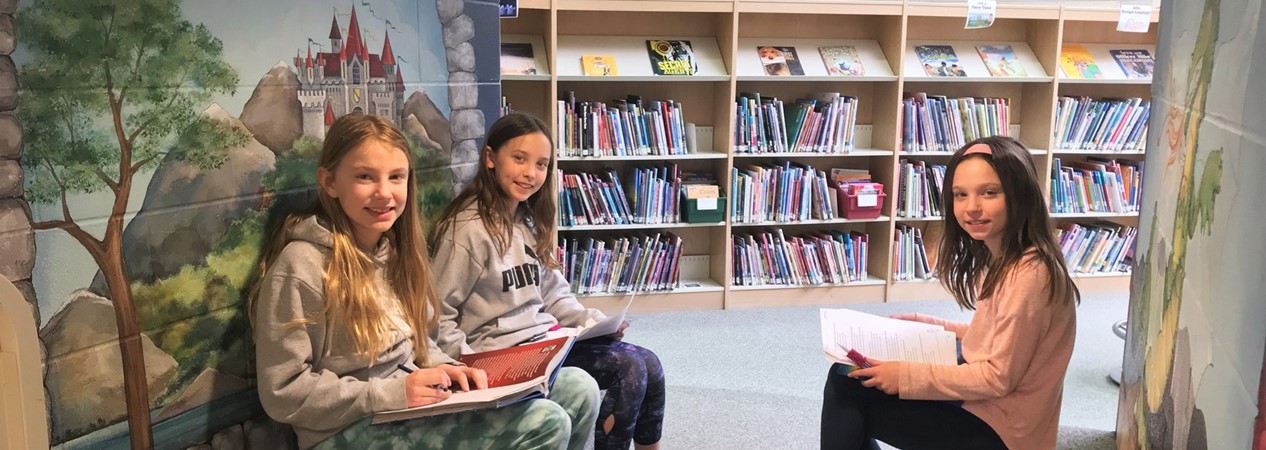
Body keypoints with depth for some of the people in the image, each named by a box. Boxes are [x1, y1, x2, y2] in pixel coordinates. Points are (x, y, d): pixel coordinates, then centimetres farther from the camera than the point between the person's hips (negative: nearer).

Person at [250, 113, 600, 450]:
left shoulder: (395, 248, 7)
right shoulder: (301, 266, -17)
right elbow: (283, 394, -17)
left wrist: (443, 368, -5)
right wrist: (391, 393, -21)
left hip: (411, 406, 8)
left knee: (579, 389, -3)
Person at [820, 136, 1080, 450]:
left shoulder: (1028, 274, -24)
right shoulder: (1000, 258, 5)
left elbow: (999, 377, -23)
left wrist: (907, 376, -20)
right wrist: (929, 325, 11)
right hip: (983, 400, 9)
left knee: (847, 385, -6)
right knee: (846, 376, 10)